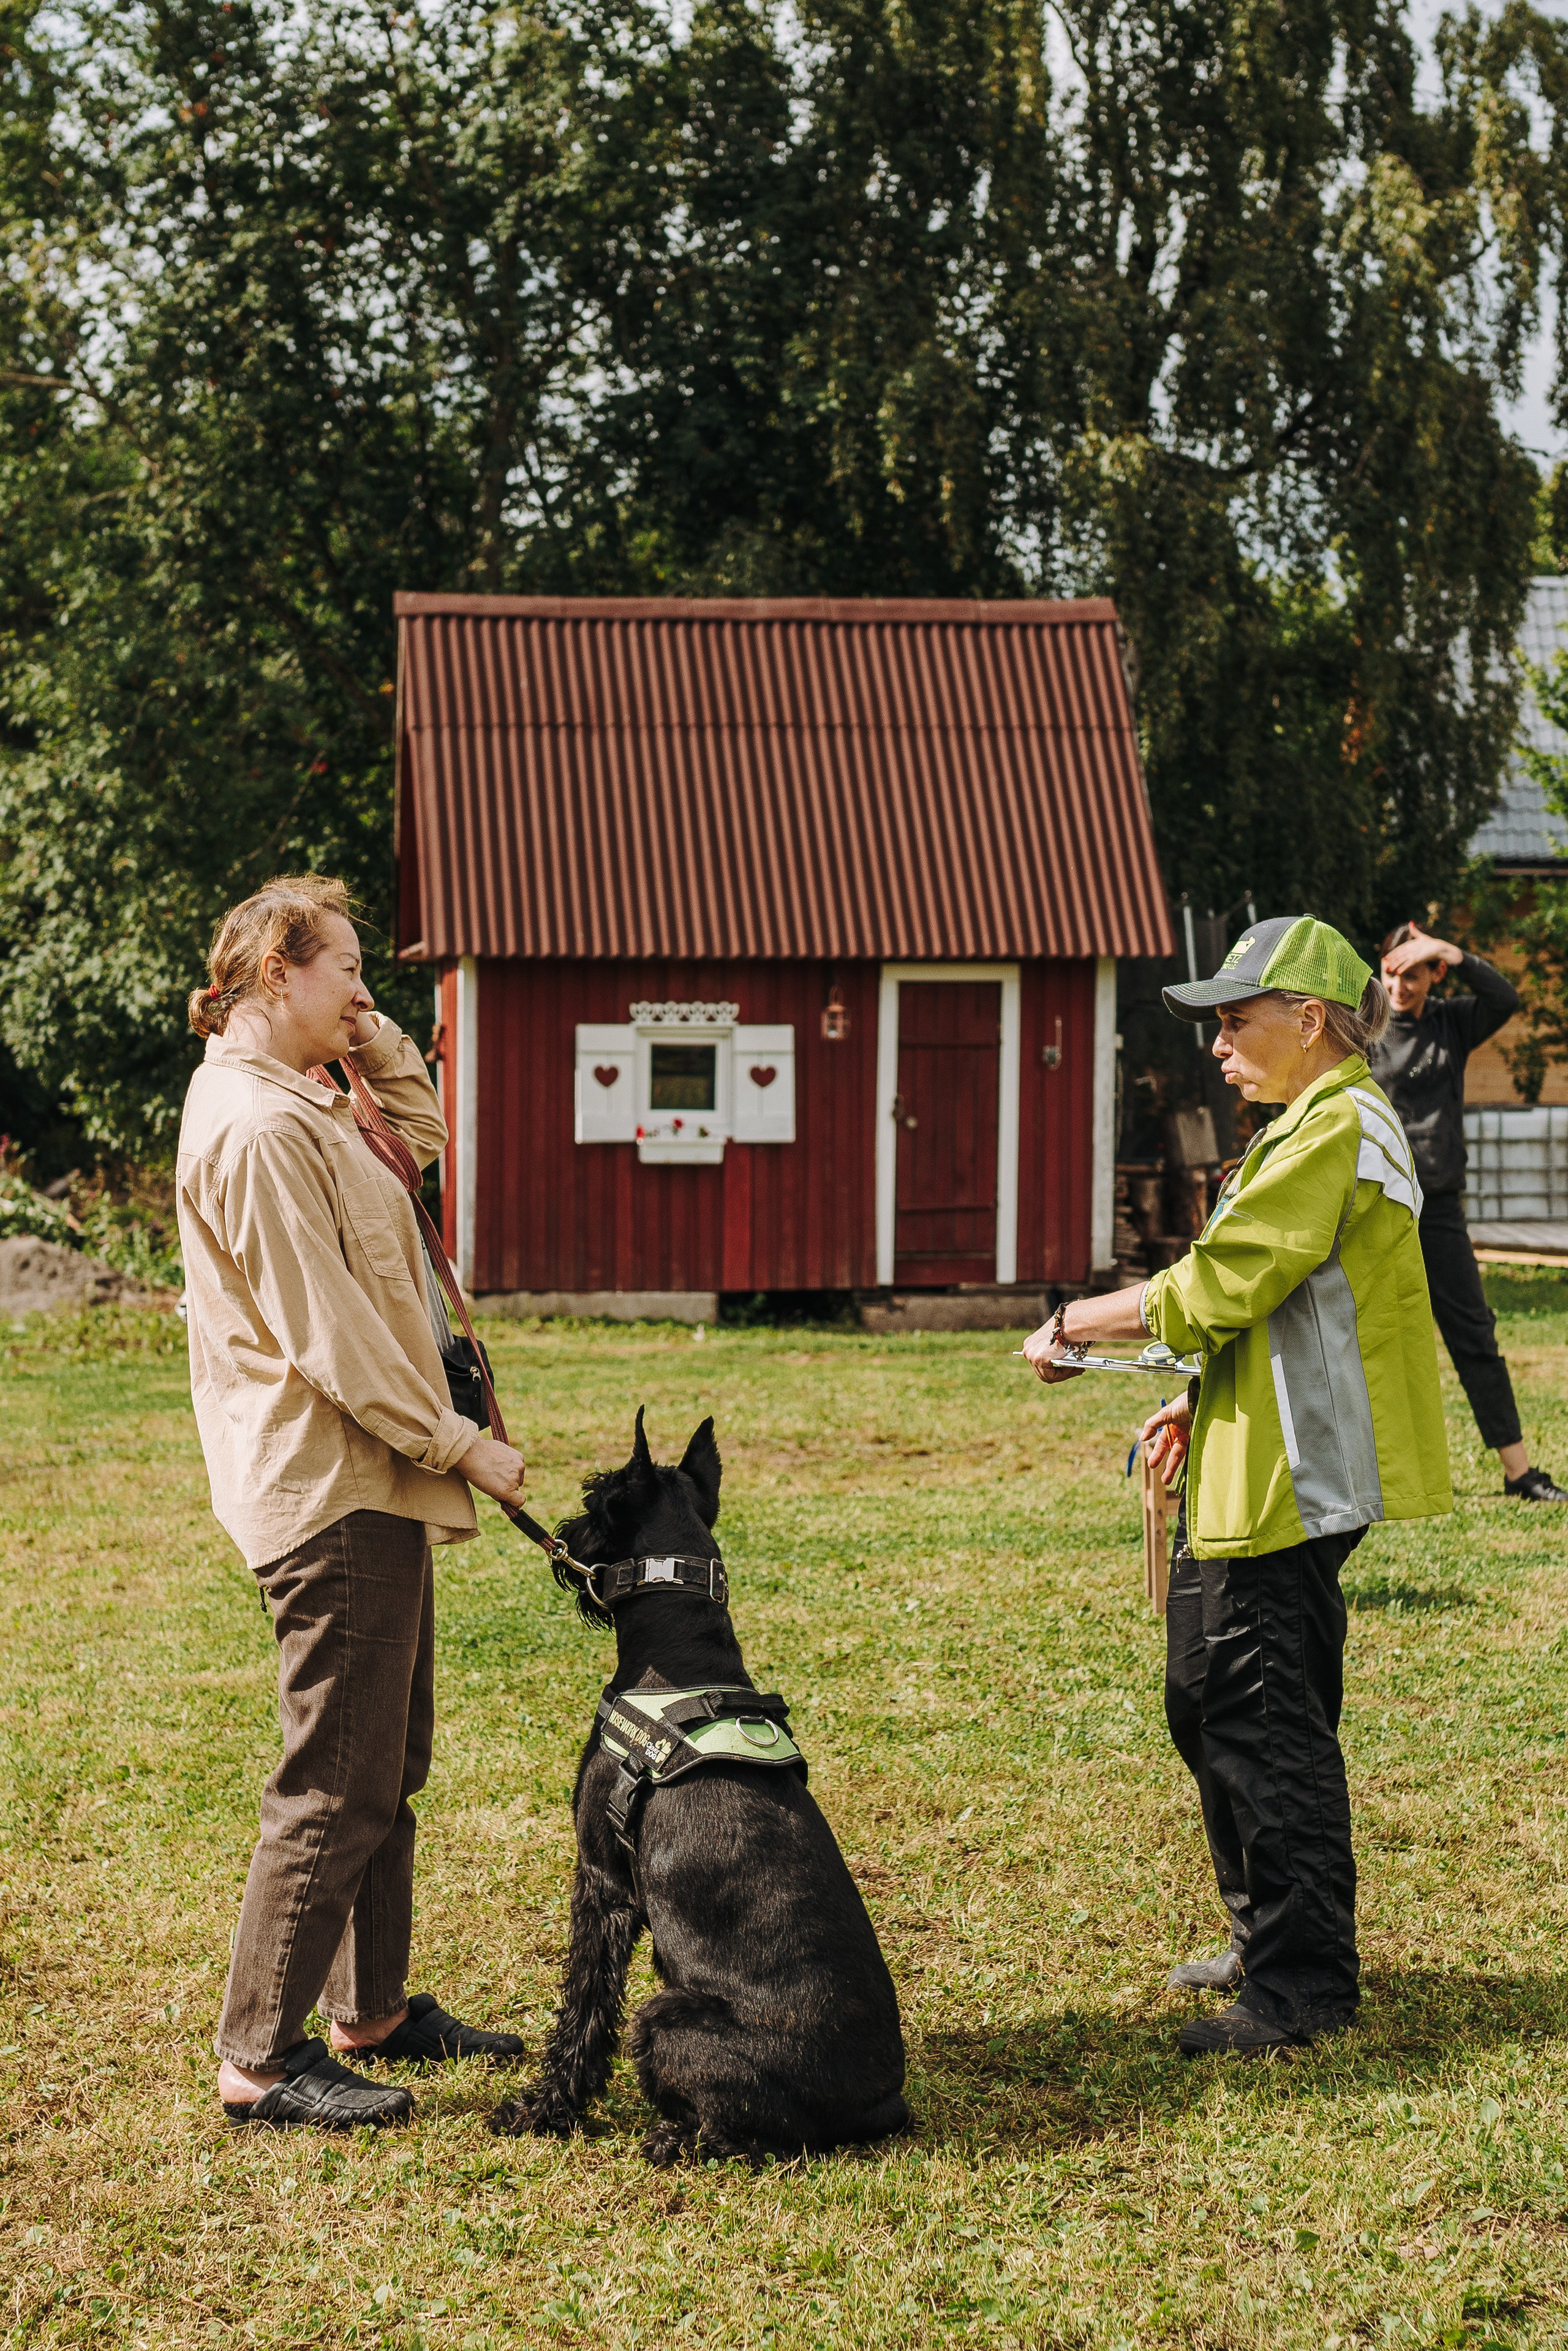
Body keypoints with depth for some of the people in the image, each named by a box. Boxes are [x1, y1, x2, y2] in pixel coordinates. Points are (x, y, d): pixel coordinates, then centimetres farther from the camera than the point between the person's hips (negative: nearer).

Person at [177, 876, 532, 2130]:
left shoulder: (299, 1105, 14)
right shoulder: (255, 1125, -19)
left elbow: (421, 1136, 29)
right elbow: (327, 1336, -21)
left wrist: (376, 1042, 12)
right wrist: (459, 1444, -15)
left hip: (369, 1484, 11)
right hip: (333, 1491, -11)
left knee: (387, 1766, 18)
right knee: (336, 1785, -6)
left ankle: (372, 2006, 29)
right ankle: (262, 2059, 0)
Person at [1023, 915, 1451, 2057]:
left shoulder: (1338, 1126, -16)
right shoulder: (1317, 1128, 19)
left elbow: (1217, 1287, -20)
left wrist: (1074, 1324, -9)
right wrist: (1205, 1403, 17)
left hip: (1293, 1484, -11)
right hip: (1260, 1469, 11)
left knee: (1265, 1726, -6)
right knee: (1209, 1703, 17)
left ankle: (1304, 1987, 1)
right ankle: (1271, 1944, 29)